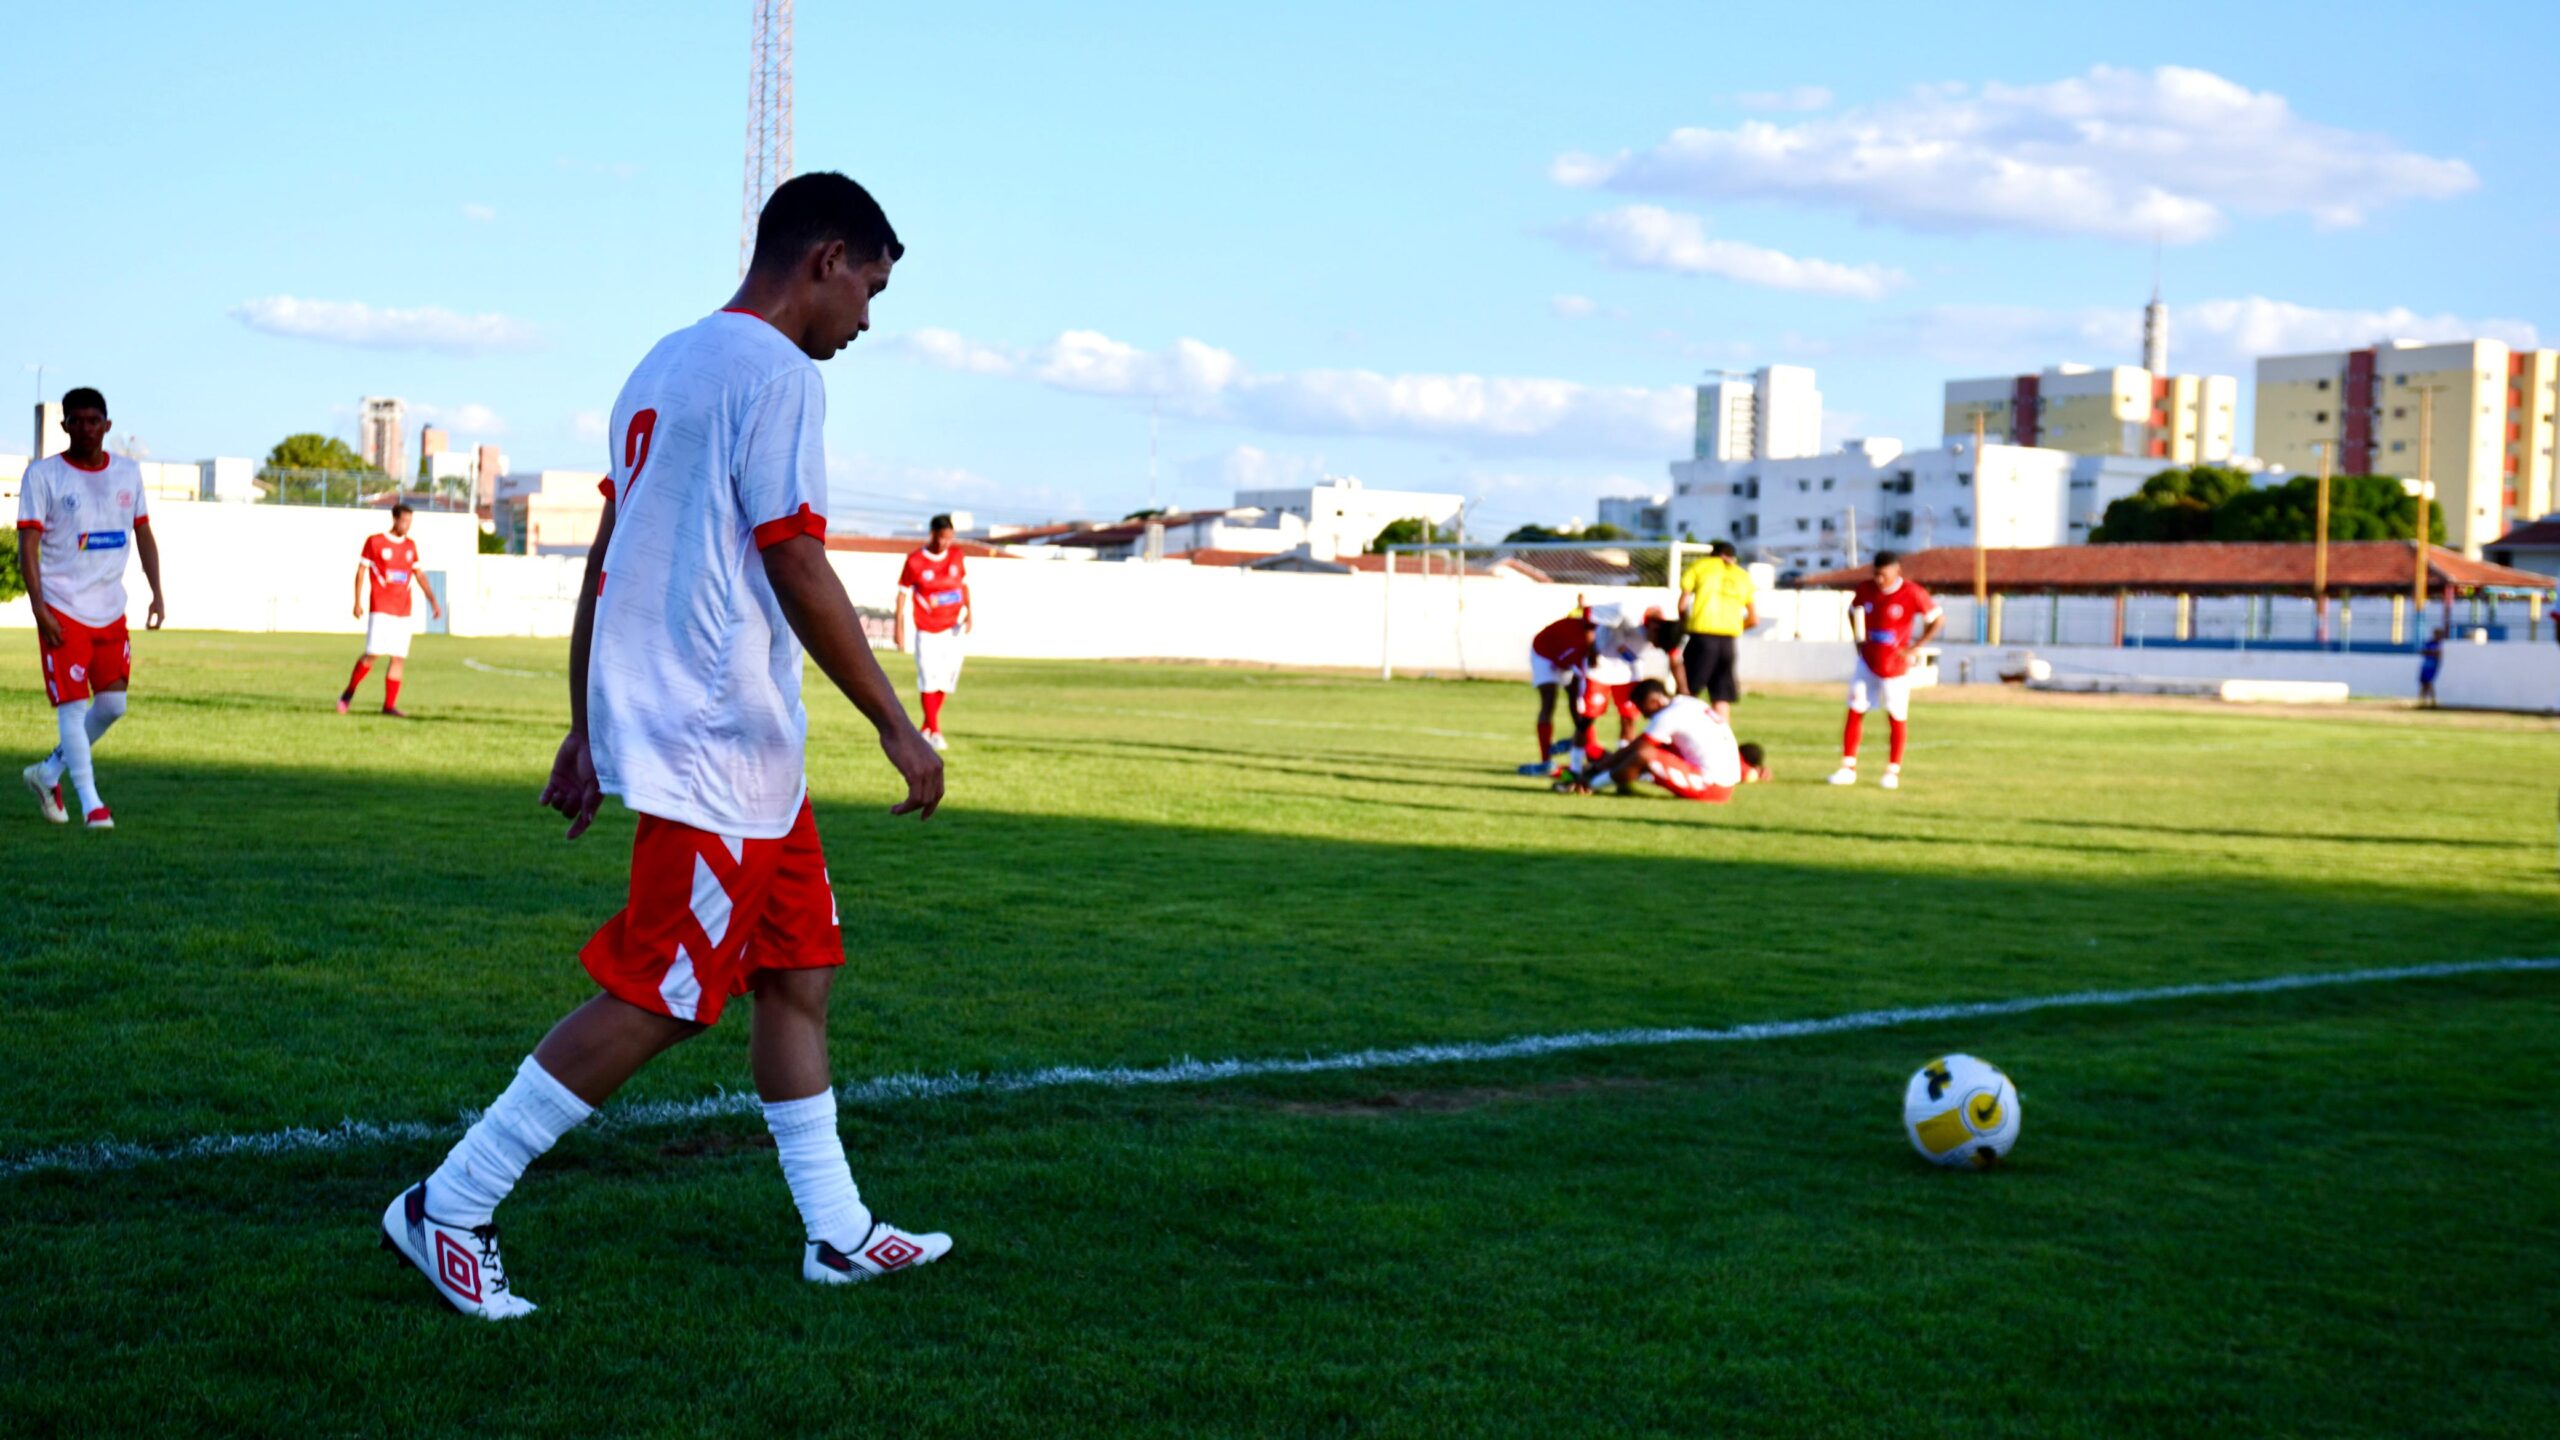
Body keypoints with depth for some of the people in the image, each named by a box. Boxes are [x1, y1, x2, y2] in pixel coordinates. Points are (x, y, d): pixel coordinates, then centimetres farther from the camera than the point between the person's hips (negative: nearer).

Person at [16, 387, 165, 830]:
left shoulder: (128, 473, 9)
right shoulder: (42, 475, -5)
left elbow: (143, 535, 16)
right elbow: (28, 545, -8)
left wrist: (157, 594, 7)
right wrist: (39, 607, -17)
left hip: (110, 610, 5)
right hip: (63, 610, -5)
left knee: (113, 703, 5)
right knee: (72, 704, -7)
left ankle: (48, 773, 25)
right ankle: (90, 803, -3)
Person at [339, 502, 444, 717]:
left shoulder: (410, 545, 13)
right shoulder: (374, 542, -1)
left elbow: (419, 574, 19)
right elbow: (361, 572, 0)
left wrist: (433, 600, 10)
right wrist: (358, 602, -6)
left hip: (403, 611, 5)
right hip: (380, 609, -5)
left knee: (399, 658, 0)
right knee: (374, 653, -14)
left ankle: (389, 705, 4)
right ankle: (348, 693, 5)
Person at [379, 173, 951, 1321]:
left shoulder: (667, 365, 18)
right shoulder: (775, 370, -11)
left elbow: (605, 560, 18)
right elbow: (797, 568, -17)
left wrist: (585, 730, 21)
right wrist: (896, 725, -13)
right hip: (715, 746, -10)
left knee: (797, 974, 14)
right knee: (657, 999, -5)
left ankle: (836, 1232, 21)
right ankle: (448, 1208, 1)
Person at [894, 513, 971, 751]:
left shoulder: (956, 555, 1)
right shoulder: (915, 561, -10)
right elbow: (903, 593, -3)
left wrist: (968, 612, -1)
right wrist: (899, 627, -5)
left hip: (953, 628, 4)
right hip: (927, 631, -4)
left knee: (945, 681, 5)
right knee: (929, 680, -10)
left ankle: (926, 730, 19)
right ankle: (935, 732, -5)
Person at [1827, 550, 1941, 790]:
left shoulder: (1912, 593, -14)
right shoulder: (1865, 589, -2)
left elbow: (1938, 619, -8)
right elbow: (1854, 610, 19)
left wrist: (1914, 648, -11)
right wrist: (1859, 640, 8)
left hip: (1896, 666, -4)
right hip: (1868, 663, 4)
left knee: (1897, 717, 5)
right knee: (1855, 711, -1)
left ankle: (1893, 771, 15)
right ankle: (1848, 767, 5)